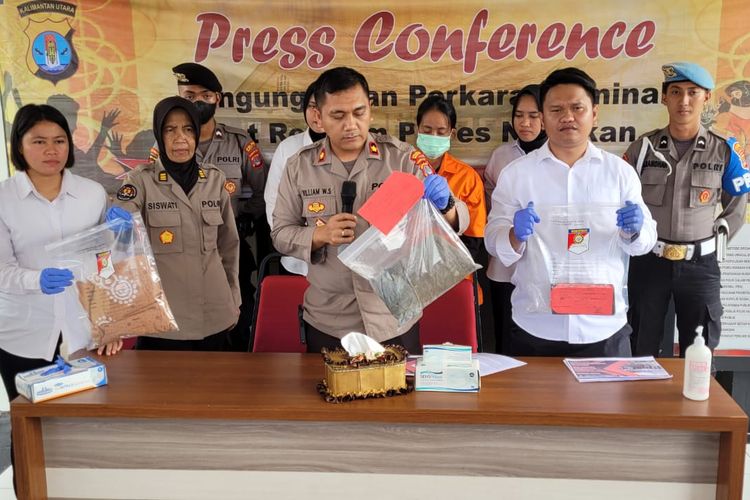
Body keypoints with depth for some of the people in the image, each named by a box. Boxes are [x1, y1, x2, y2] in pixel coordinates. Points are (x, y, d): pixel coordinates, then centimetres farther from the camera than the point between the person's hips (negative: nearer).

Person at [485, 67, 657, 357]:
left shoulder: (619, 171, 3)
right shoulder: (516, 173, -1)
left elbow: (643, 242, 6)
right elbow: (493, 241, -3)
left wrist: (635, 230, -16)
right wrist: (516, 235, -24)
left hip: (603, 327, 1)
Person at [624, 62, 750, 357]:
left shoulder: (723, 151, -1)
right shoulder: (643, 148, -2)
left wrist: (716, 237, 2)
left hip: (700, 264, 0)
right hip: (648, 261, 0)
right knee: (642, 352, 11)